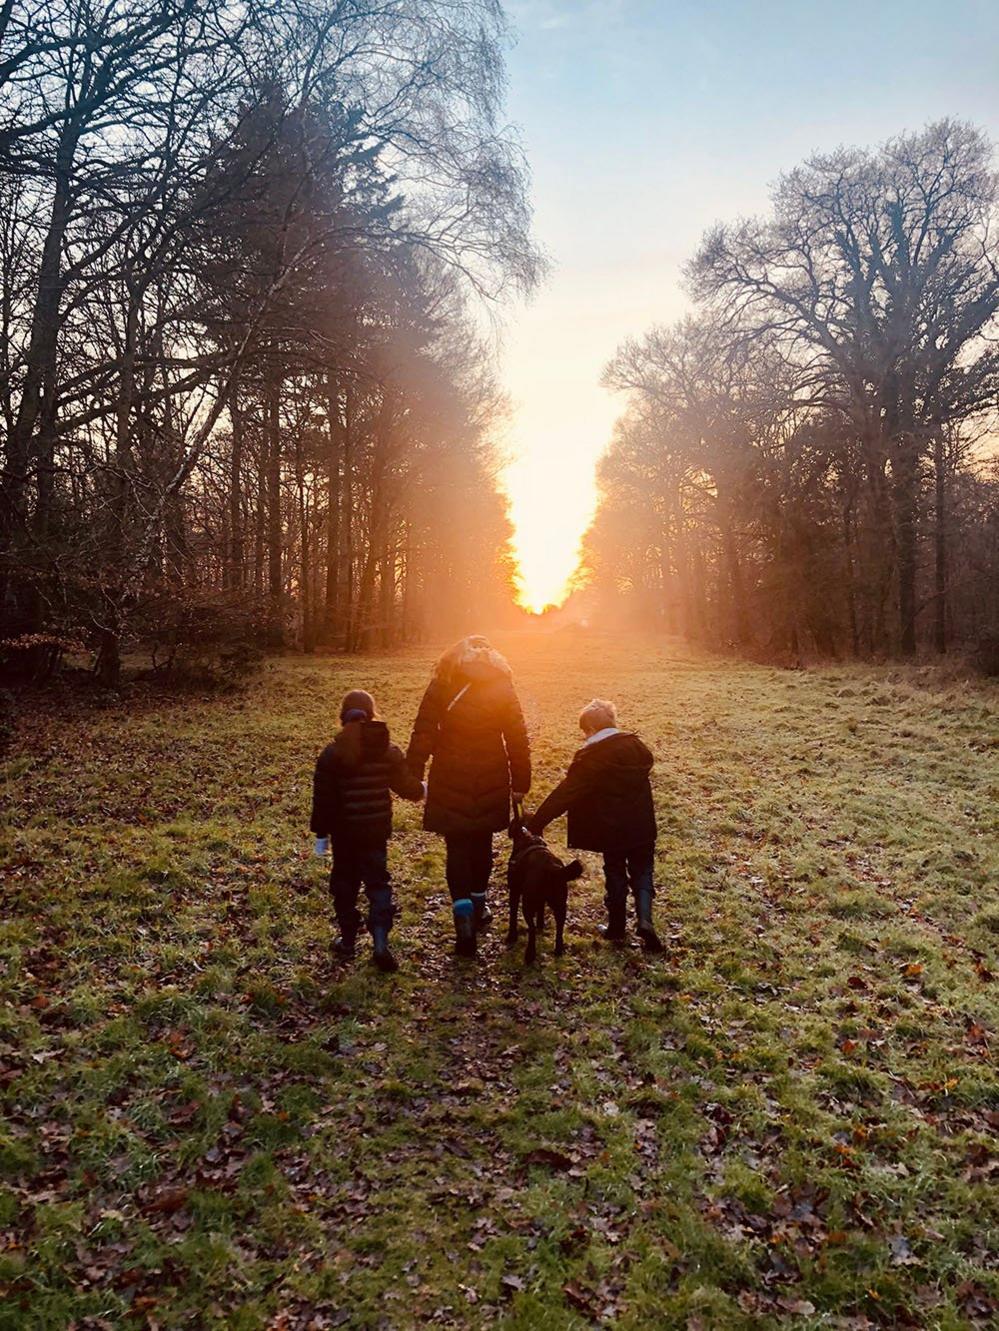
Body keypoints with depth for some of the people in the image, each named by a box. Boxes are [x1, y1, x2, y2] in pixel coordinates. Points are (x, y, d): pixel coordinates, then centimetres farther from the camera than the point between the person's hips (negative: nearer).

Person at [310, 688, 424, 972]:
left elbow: (323, 799, -7)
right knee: (378, 883, 8)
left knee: (344, 884, 15)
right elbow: (407, 785, 3)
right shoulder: (388, 751, -6)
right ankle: (381, 943, -5)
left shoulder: (331, 754, -10)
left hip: (344, 833, -1)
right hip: (377, 830, 1)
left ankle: (348, 940, 24)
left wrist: (321, 833, 2)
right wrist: (421, 789, 26)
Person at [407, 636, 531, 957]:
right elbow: (518, 740, 1)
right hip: (490, 782, 2)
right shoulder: (502, 687, 1)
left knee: (457, 847, 3)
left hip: (450, 781, -1)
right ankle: (478, 905, 32)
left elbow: (423, 734, -6)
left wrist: (413, 777, -3)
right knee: (482, 843, 19)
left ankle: (464, 917, -10)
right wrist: (520, 783, 8)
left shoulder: (442, 684, -1)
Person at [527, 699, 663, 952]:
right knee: (642, 874, 13)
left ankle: (617, 927, 25)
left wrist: (536, 823, -16)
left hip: (612, 830, -3)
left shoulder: (590, 757, -17)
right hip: (642, 827, 3)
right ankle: (645, 920, -6)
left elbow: (565, 793, -19)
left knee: (615, 876, 15)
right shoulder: (635, 744, -3)